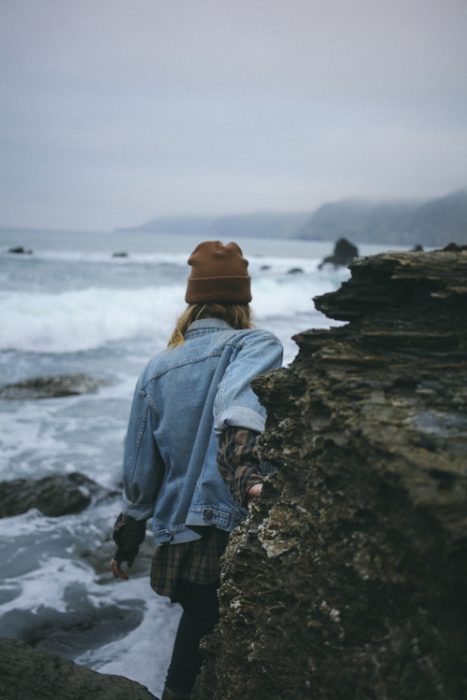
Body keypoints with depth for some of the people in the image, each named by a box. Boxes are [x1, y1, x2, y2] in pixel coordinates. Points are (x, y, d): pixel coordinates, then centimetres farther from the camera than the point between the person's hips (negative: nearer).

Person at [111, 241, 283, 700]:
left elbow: (138, 471, 17)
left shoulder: (157, 369, 13)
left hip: (177, 544, 6)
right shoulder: (255, 345, -2)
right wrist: (248, 473, -43)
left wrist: (125, 545, 27)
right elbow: (239, 403, -27)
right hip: (233, 535, -5)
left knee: (199, 618, 24)